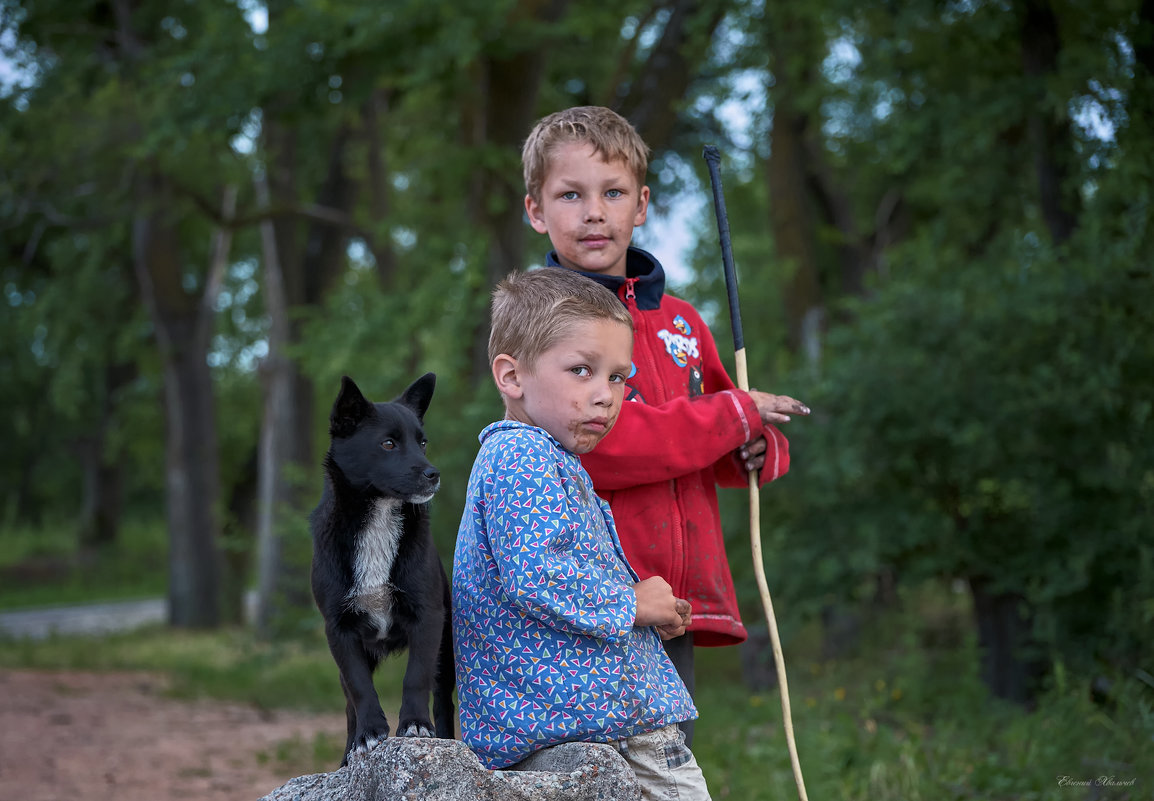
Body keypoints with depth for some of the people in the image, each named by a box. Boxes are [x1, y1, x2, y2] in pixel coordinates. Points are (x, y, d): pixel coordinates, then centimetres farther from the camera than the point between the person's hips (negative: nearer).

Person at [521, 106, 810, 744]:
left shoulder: (679, 322, 16)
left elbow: (743, 443, 25)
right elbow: (591, 442, -19)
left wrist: (758, 450, -1)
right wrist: (733, 416, -11)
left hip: (678, 607, 7)